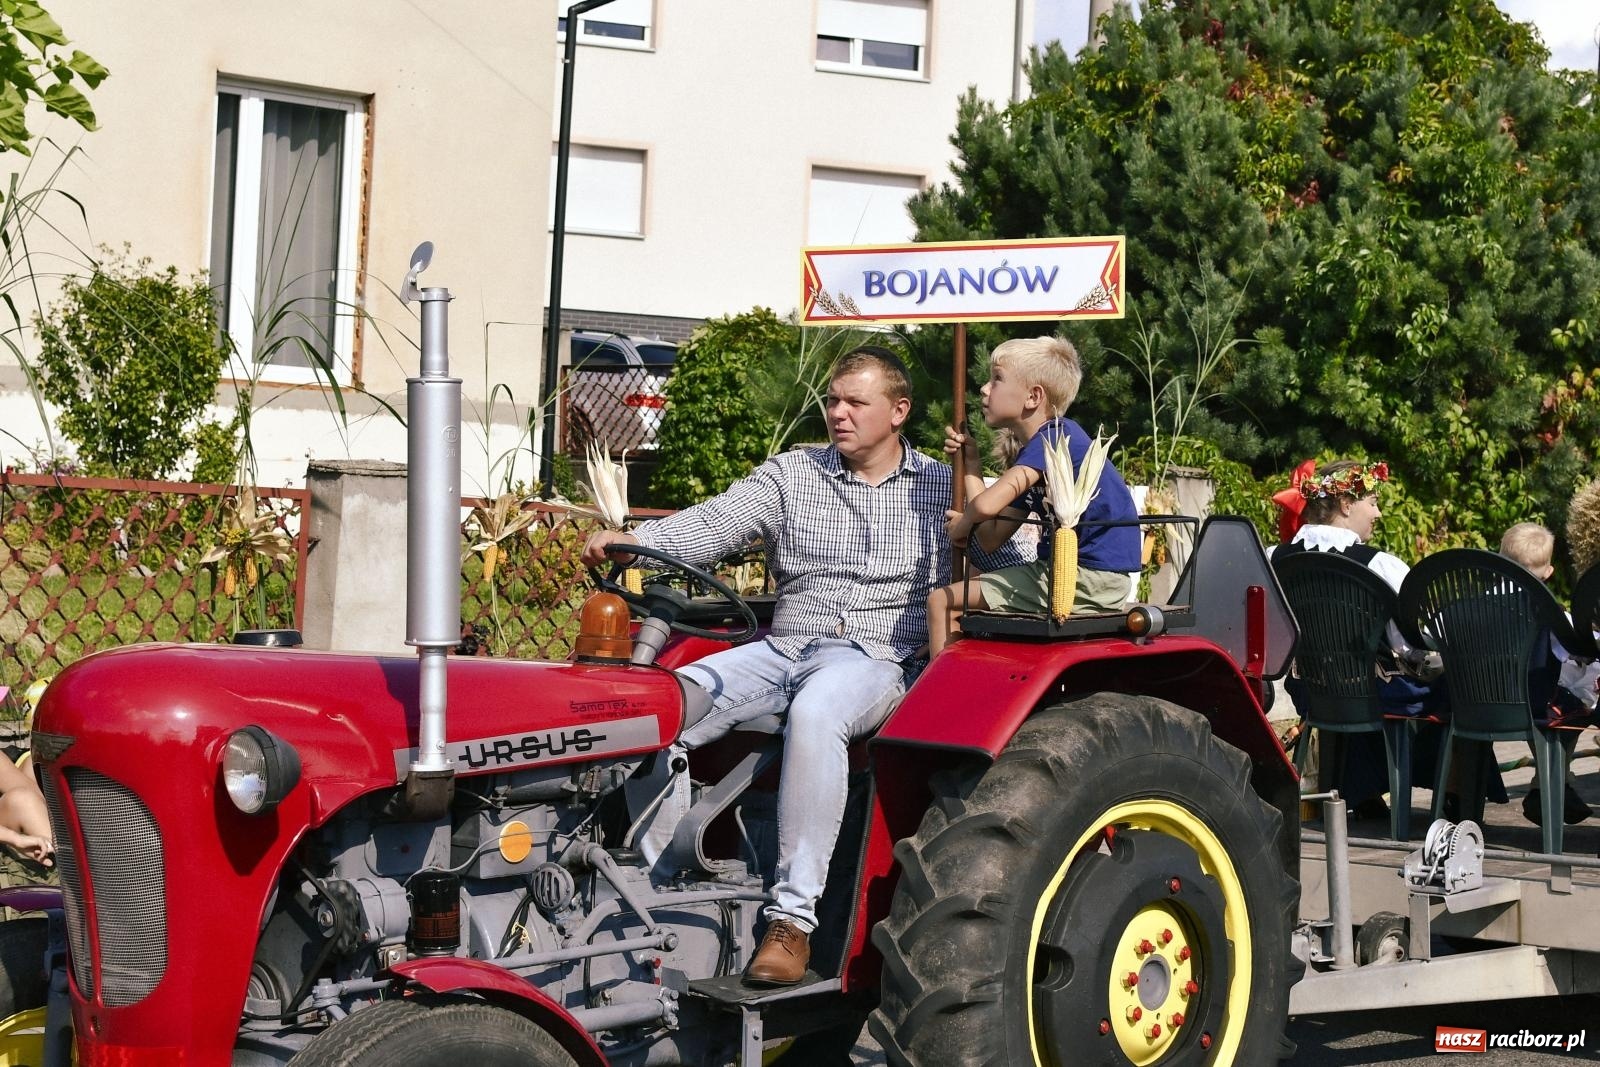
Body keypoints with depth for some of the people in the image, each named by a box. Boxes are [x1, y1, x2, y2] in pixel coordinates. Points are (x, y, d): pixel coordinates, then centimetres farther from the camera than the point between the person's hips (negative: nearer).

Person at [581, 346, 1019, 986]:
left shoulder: (940, 489, 11)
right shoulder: (791, 474, 13)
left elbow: (1008, 567, 10)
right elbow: (716, 523, -2)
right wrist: (630, 540, -18)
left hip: (876, 658, -3)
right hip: (783, 648, 4)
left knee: (814, 715, -39)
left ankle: (793, 918, -34)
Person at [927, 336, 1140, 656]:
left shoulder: (1056, 434, -12)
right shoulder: (1028, 454, 17)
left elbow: (986, 504, -24)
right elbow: (991, 539, 12)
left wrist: (961, 524, -1)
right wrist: (971, 463, 15)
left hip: (1089, 579, -10)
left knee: (941, 602, -8)